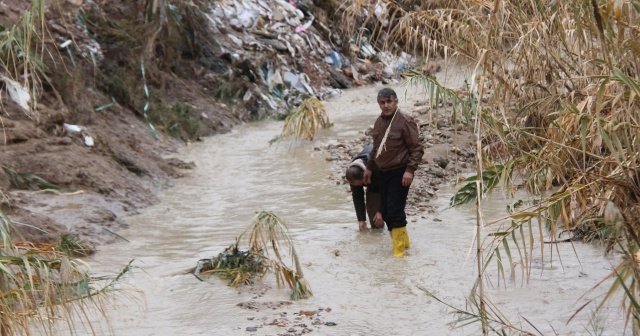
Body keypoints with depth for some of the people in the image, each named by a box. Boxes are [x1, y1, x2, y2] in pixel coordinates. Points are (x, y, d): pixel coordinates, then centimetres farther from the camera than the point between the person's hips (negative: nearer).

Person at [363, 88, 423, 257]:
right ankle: (403, 241, 28)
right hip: (383, 172, 8)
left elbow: (417, 148, -13)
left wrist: (410, 170, -20)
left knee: (395, 210, -11)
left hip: (399, 173, -8)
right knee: (385, 211, 10)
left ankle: (399, 247, -1)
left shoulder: (405, 122, -13)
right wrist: (369, 168, 23)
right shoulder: (379, 122, 10)